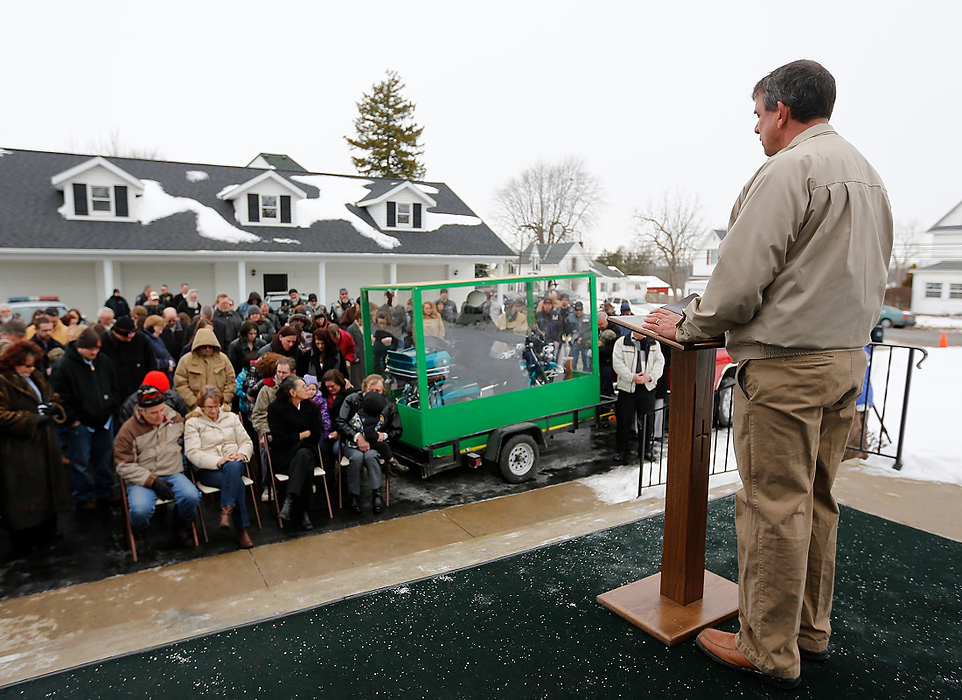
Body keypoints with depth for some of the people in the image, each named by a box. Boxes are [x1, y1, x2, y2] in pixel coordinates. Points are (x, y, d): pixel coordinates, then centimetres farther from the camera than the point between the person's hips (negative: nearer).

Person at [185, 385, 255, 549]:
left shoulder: (231, 417, 17)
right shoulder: (193, 423, 6)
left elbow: (247, 442, 14)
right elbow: (192, 453, -7)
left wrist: (242, 454, -11)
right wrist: (219, 460, -21)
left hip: (235, 464, 3)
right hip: (207, 470, -3)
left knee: (232, 467, -37)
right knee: (237, 482, -33)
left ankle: (227, 511, -39)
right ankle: (242, 528, -31)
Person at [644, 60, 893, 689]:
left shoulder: (788, 170, -12)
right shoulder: (869, 173, 19)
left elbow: (742, 277, -18)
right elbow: (872, 279, 22)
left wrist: (688, 326, -5)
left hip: (786, 364, -9)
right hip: (849, 359, 10)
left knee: (774, 507, 0)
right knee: (817, 502, 17)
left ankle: (770, 653, 14)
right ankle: (812, 632, 31)